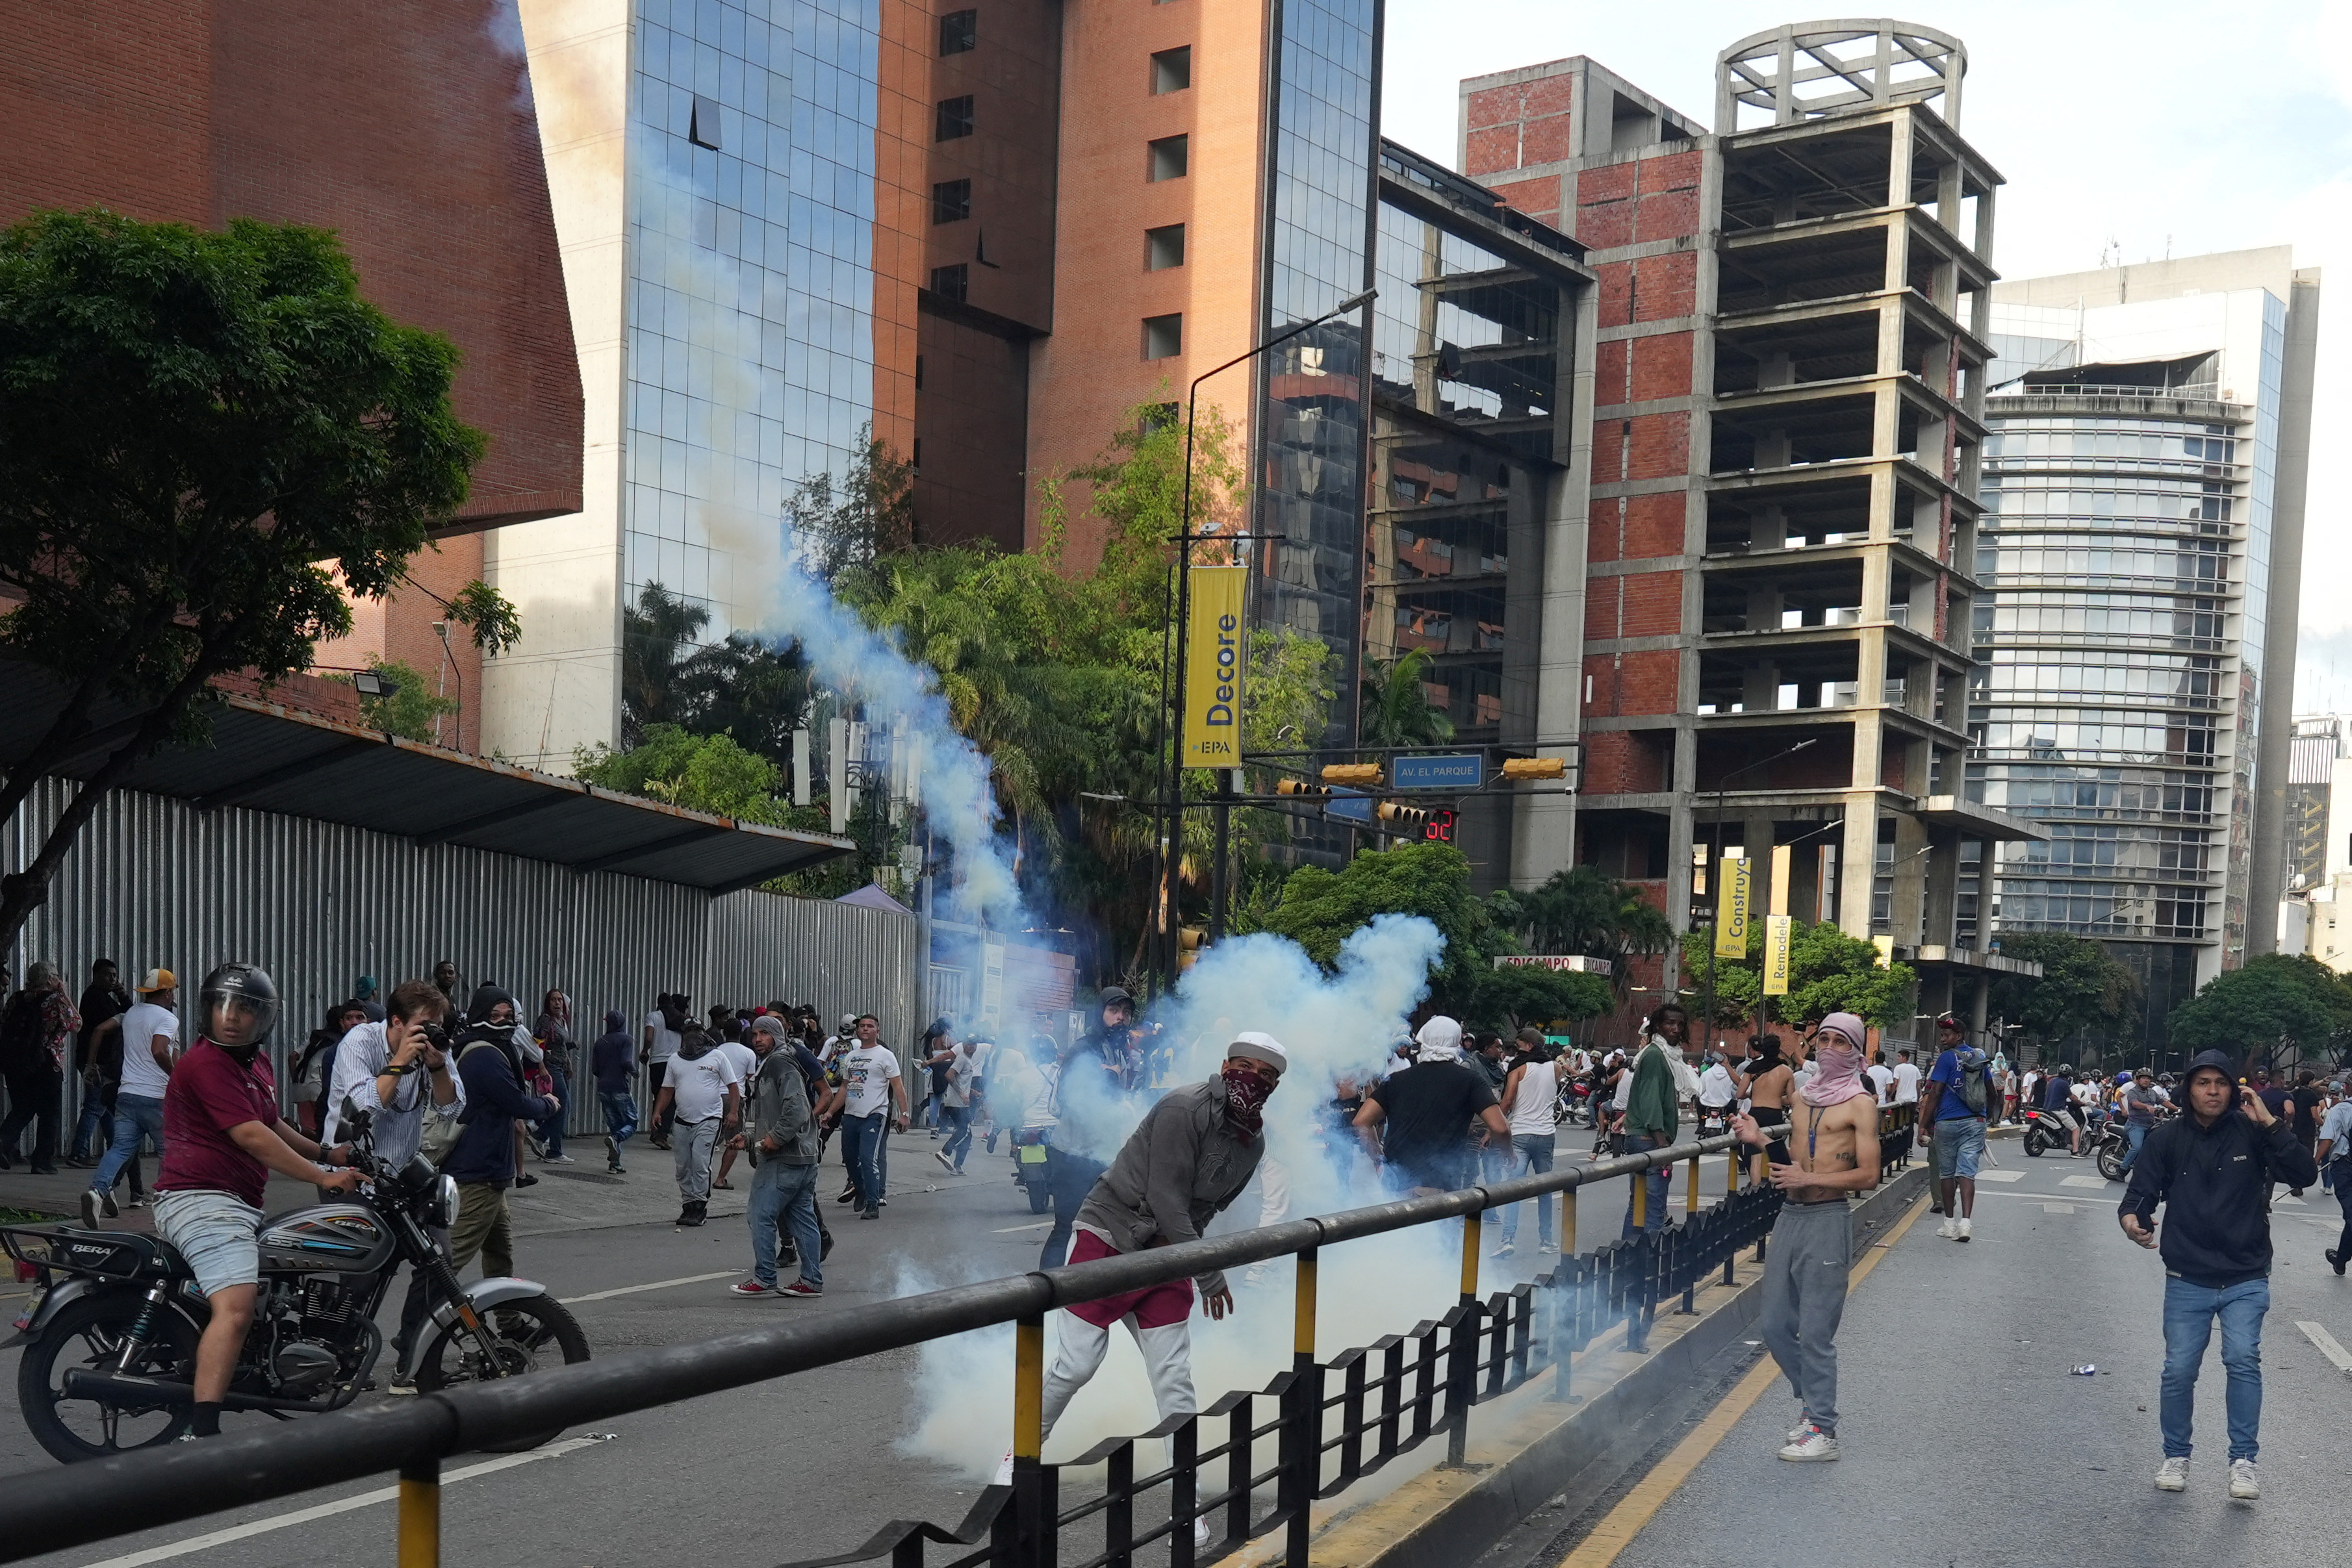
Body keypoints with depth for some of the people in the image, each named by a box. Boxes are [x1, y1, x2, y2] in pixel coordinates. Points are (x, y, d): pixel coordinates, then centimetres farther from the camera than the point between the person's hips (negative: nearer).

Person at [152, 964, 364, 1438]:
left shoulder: (257, 1062, 17)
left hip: (240, 1203, 11)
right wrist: (322, 1177, -18)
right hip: (202, 1199, -11)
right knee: (236, 1307, -27)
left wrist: (326, 1154, 26)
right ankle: (202, 1432, -35)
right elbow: (251, 1136, -20)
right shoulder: (205, 1063, -14)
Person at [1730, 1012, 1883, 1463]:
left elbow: (1867, 1175, -11)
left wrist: (1809, 1180, -17)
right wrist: (1759, 1140, 8)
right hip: (1790, 1216, 7)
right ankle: (1812, 1397, 30)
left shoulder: (1860, 1104, -5)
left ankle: (1822, 1432, 4)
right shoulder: (1802, 1098, 15)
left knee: (1815, 1332, -4)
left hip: (1827, 1221, -7)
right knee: (1774, 1325, 9)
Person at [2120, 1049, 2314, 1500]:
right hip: (2187, 1281, 1)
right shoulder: (2168, 1138, -2)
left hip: (2246, 1280, -1)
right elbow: (2141, 1191, -2)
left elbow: (2304, 1175, -12)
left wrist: (2270, 1123, -21)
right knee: (2179, 1370, 0)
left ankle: (2243, 1461, -4)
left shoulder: (2252, 1133, -3)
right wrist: (2131, 1217, -25)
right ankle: (2176, 1456, 19)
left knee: (2243, 1359, -16)